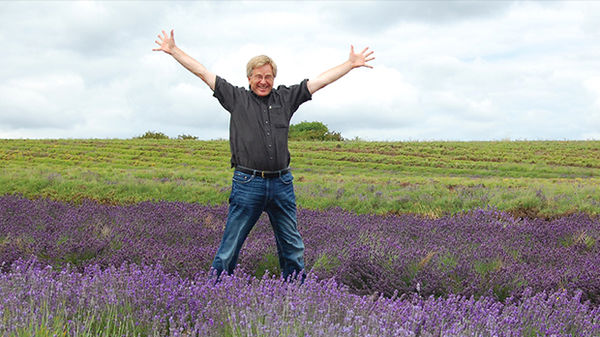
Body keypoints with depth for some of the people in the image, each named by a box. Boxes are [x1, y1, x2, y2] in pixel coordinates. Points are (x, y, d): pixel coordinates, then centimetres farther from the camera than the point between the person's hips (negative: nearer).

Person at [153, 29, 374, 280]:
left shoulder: (286, 98, 12)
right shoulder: (237, 98, 6)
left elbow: (321, 80, 15)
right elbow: (203, 73, 7)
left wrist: (351, 63, 15)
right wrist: (173, 50, 6)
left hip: (281, 184, 3)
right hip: (248, 184, -3)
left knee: (292, 248, 11)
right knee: (229, 248, 1)